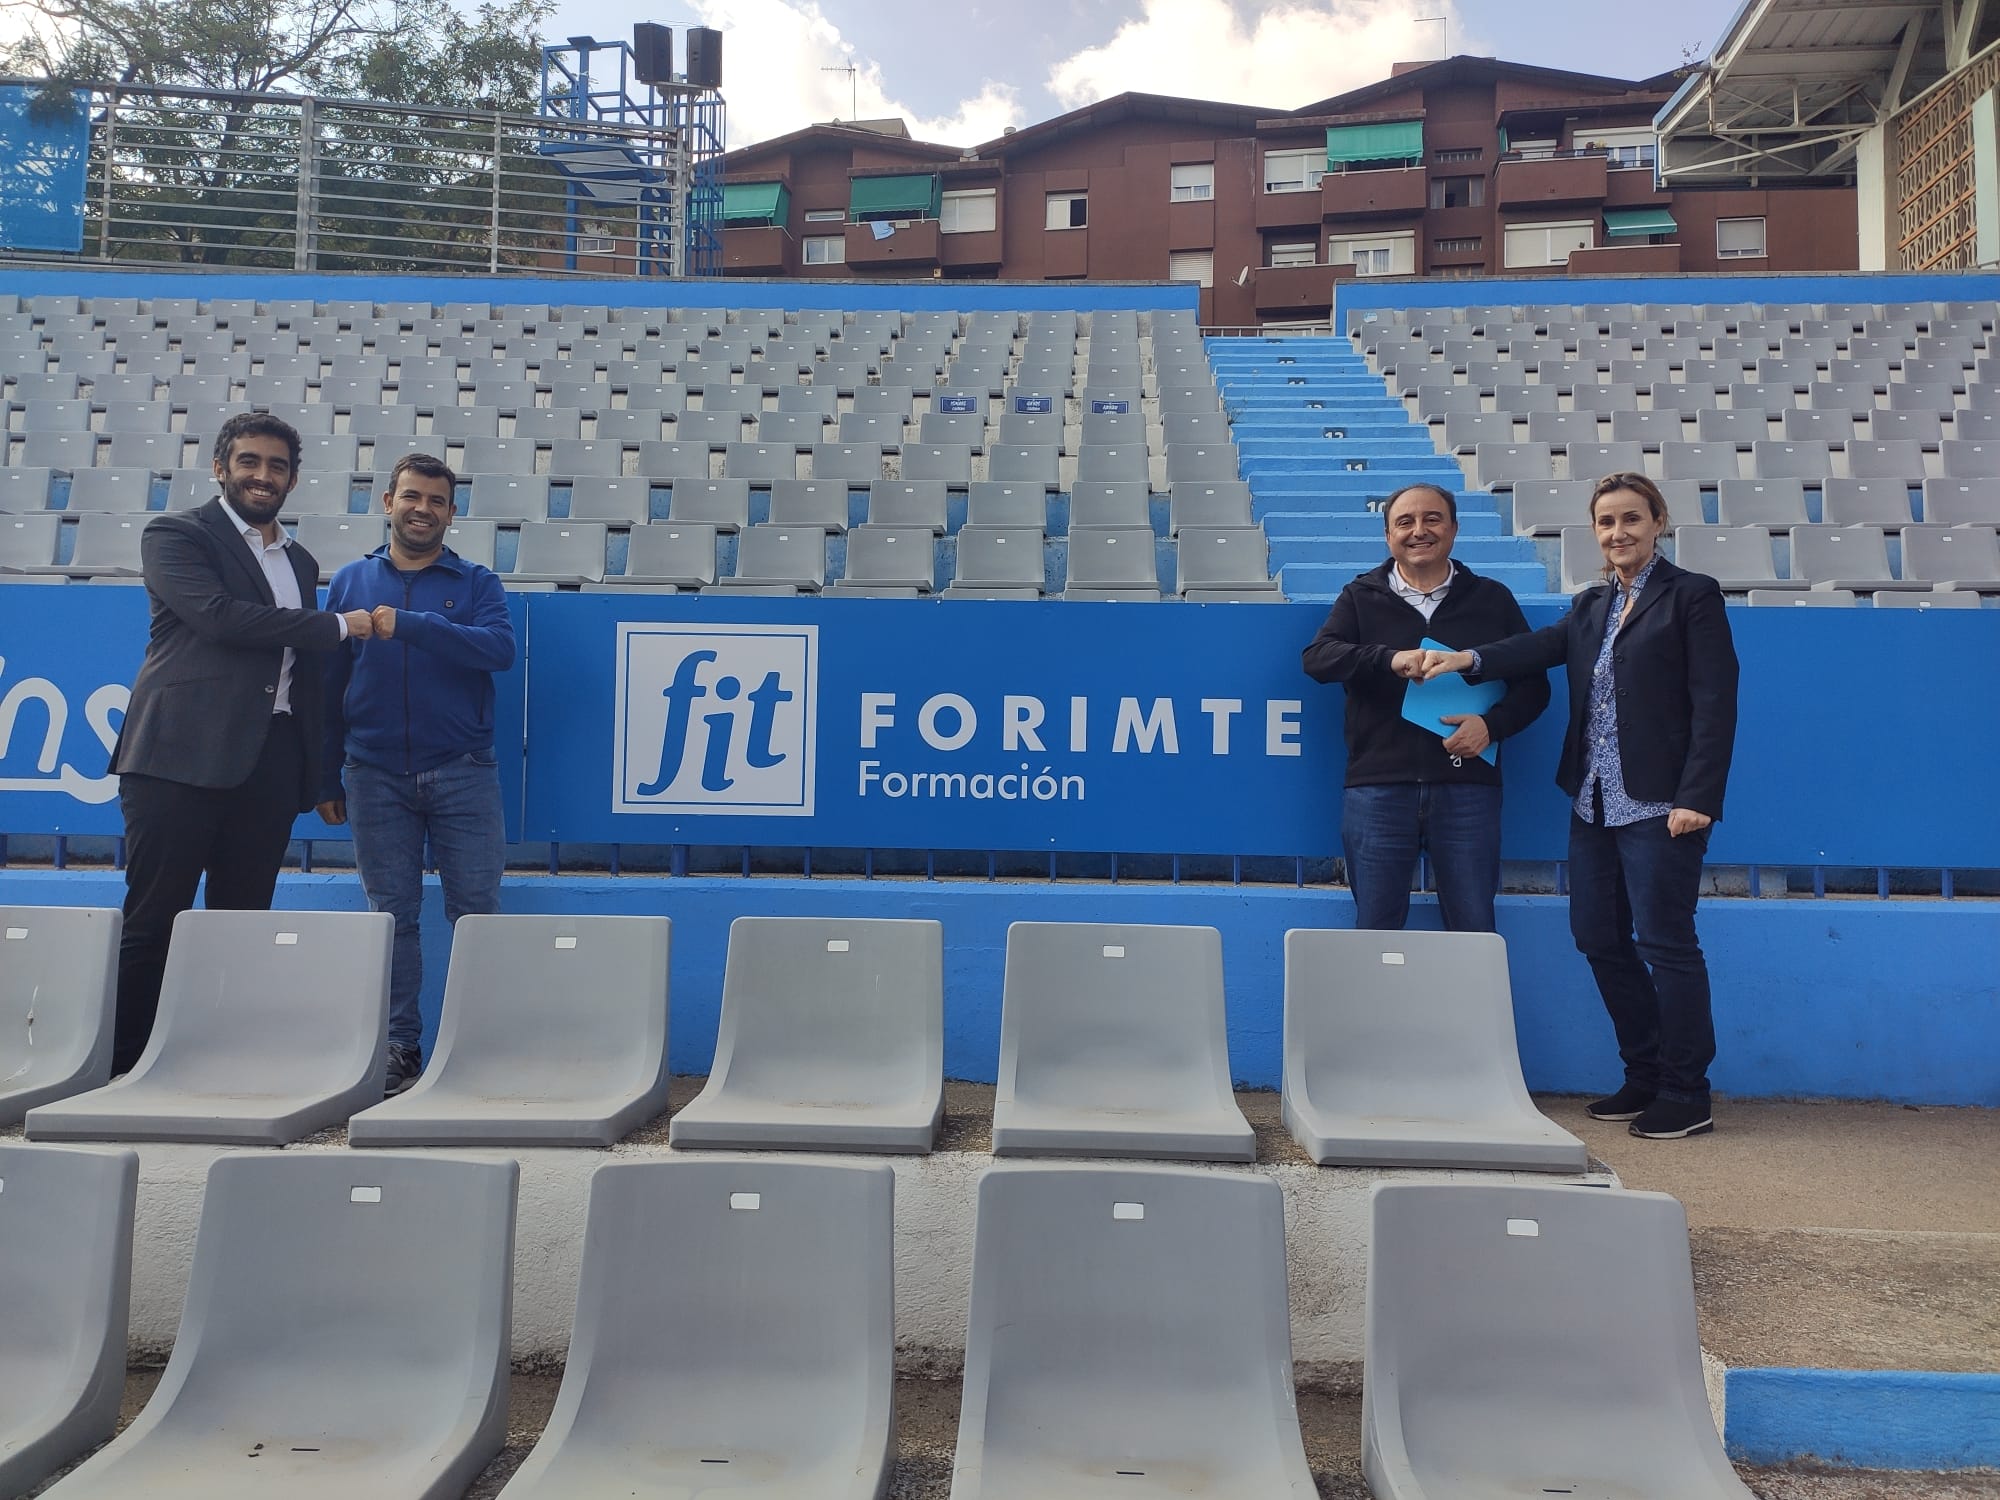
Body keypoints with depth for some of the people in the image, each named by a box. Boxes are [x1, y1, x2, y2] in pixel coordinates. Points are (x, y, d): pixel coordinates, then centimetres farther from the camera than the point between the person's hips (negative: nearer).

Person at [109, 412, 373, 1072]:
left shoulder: (301, 561, 21)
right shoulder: (176, 535, 4)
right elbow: (218, 615, -14)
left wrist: (317, 769, 12)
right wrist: (336, 627, -8)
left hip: (269, 762, 5)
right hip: (183, 752, -5)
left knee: (244, 919, 6)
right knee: (153, 920, -2)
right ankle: (120, 1063, 5)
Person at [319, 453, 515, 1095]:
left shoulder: (476, 583, 7)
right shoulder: (351, 581, 12)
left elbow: (500, 648, -13)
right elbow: (328, 684, 11)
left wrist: (408, 624, -20)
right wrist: (326, 780, 8)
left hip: (463, 772, -1)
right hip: (376, 776, 2)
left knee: (476, 910, -2)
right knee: (392, 915, 5)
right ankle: (399, 1047, 13)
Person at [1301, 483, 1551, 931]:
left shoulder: (1492, 599, 11)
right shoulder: (1361, 597, 9)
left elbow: (1533, 683, 11)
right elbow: (1317, 657, -6)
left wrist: (1493, 723, -9)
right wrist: (1389, 659, -23)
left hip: (1467, 785, 0)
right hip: (1377, 788, 0)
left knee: (1474, 931, 6)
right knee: (1375, 930, 7)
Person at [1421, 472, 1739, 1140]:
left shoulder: (1693, 595, -3)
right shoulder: (1592, 606, 17)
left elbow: (1714, 703, -9)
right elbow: (1546, 644, -1)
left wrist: (1697, 799, -16)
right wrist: (1468, 659, -19)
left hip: (1659, 804, -7)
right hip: (1595, 802, 7)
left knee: (1665, 942, -3)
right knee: (1599, 938, 10)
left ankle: (1686, 1095, 10)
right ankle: (1645, 1077, 24)